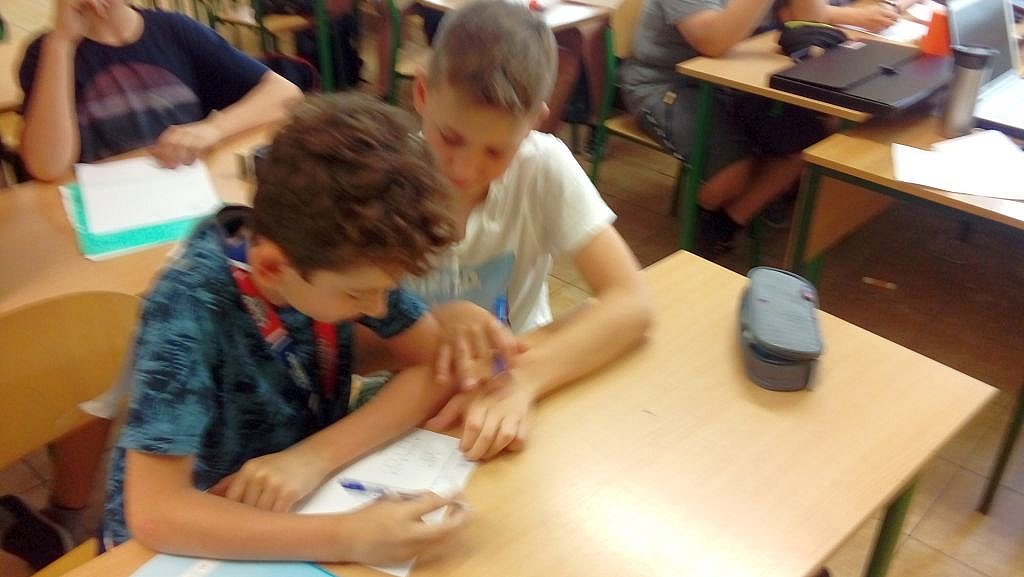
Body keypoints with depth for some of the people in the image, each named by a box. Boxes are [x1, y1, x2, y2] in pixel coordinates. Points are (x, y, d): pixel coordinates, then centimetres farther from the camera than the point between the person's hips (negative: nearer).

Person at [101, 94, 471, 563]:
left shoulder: (342, 255, -17)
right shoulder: (192, 307, -28)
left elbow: (436, 366, -13)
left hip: (300, 507, 4)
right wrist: (349, 538, -38)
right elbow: (155, 514, -31)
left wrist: (314, 457, -23)